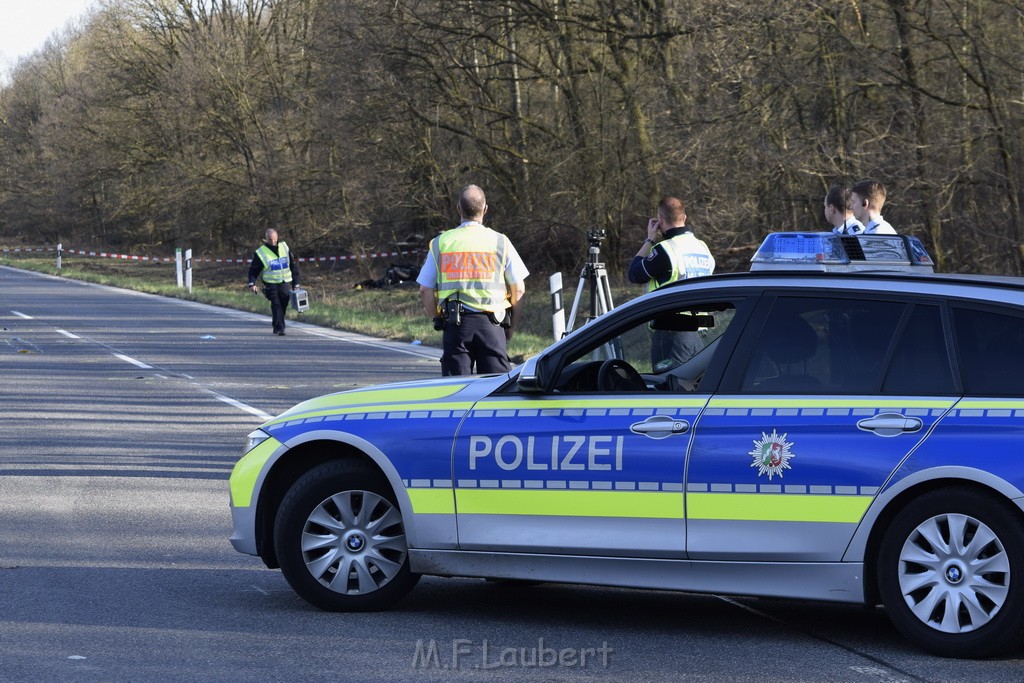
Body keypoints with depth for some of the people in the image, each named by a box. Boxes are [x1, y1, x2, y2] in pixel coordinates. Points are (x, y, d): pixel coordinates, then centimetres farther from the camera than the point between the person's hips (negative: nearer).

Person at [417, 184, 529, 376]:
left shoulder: (440, 243, 6)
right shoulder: (500, 242, 3)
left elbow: (425, 290, 5)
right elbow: (518, 289, 3)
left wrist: (438, 318, 15)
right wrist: (506, 313, 18)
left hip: (455, 325, 1)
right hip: (491, 325, -1)